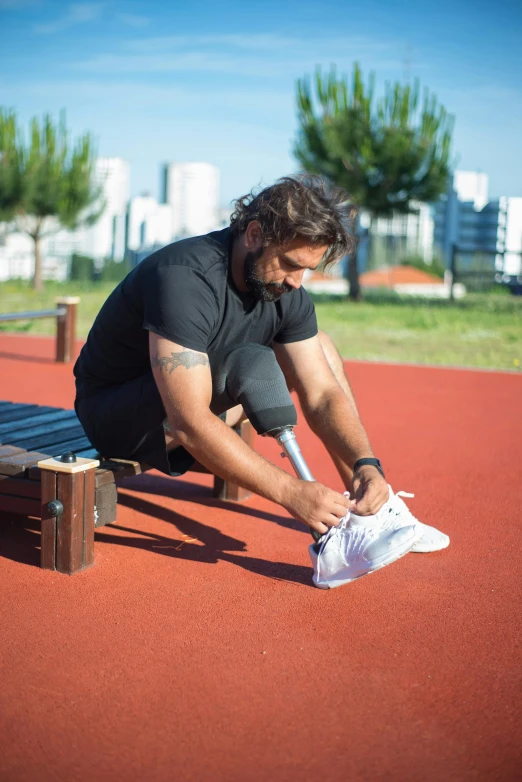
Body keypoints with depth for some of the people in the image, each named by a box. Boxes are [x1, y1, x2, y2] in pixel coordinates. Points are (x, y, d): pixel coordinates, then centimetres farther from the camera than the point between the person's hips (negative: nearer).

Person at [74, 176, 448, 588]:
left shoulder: (286, 291, -10)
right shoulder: (184, 279, -33)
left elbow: (322, 395, -8)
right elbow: (189, 424, -40)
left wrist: (366, 463, -26)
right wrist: (291, 492, -42)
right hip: (114, 410, -7)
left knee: (318, 347, 0)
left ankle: (373, 508, -4)